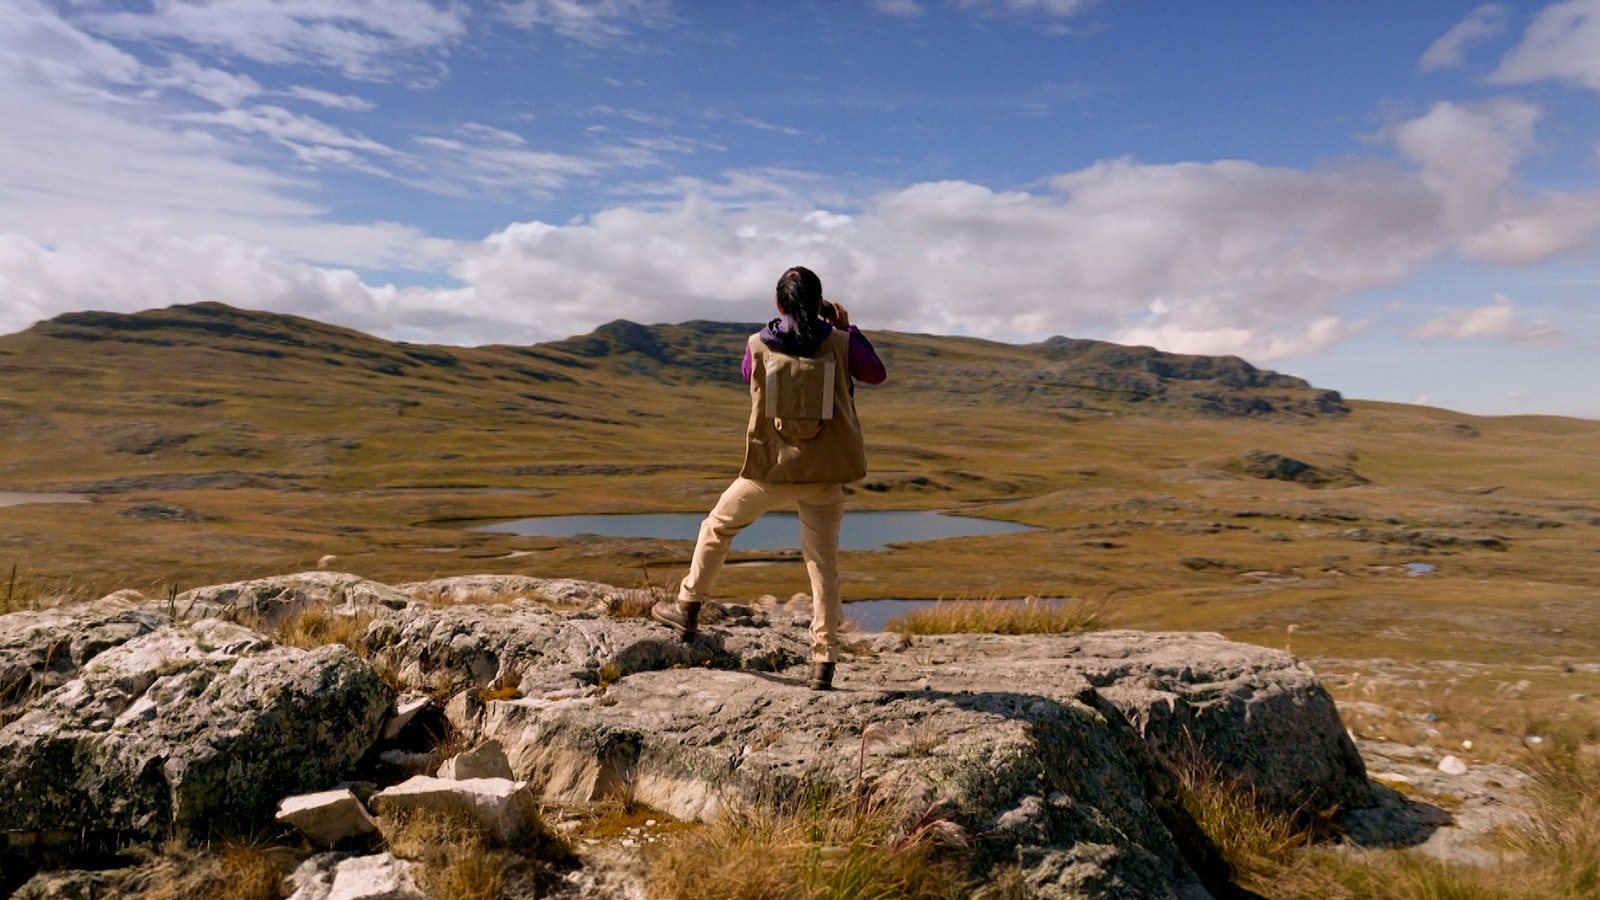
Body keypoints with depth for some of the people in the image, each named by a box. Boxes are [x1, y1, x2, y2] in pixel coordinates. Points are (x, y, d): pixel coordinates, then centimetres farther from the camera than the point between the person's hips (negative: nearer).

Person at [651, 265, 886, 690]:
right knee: (824, 564, 7)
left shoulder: (759, 345, -2)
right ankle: (824, 662, 8)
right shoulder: (839, 343, -4)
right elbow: (877, 373, 14)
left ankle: (688, 607, 32)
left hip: (771, 467, 0)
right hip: (826, 473, 1)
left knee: (717, 526, 23)